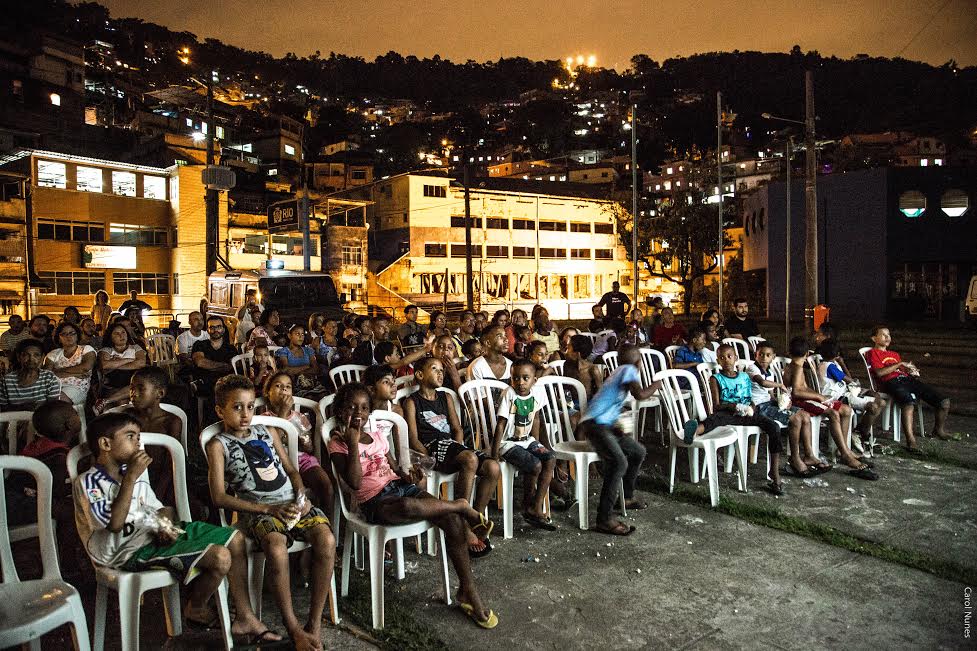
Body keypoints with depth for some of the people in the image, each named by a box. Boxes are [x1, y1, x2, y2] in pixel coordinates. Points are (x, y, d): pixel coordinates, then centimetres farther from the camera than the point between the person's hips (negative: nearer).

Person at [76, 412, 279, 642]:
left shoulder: (134, 473, 15)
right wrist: (130, 478, -20)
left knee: (235, 539, 1)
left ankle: (245, 618, 8)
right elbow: (115, 524, -22)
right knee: (220, 557, -25)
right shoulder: (88, 483, -9)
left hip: (159, 534, 9)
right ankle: (195, 609, 8)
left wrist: (165, 525, -5)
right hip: (134, 549, -9)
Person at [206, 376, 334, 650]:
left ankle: (315, 622, -12)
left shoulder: (267, 432, 18)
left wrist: (302, 497, 1)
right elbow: (219, 497, -4)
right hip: (257, 509, -4)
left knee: (326, 540, -24)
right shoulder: (218, 445, 4)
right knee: (276, 550, -35)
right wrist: (268, 508, -10)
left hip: (292, 502, 4)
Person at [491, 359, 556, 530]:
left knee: (550, 460, -15)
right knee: (535, 465, -24)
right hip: (509, 443, -6)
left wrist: (537, 444, 12)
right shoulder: (509, 395, -17)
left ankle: (535, 508, -10)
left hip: (527, 440, 6)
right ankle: (528, 504, 2)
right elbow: (501, 425, -16)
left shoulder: (535, 395, -1)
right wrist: (494, 454, -16)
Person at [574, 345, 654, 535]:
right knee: (619, 462, -27)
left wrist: (616, 426, 9)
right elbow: (639, 395, -19)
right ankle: (604, 519, -28)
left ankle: (627, 497, 34)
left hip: (605, 424, 10)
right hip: (595, 423, -10)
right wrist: (656, 385, 0)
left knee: (638, 452, 19)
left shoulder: (618, 372, 23)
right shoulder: (629, 369, -3)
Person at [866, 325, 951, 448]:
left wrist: (912, 371, 2)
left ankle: (939, 430, 19)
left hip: (908, 379, 7)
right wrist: (900, 364, -5)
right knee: (909, 402, -39)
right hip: (892, 382, -7)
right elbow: (879, 372, -5)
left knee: (944, 401, -4)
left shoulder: (895, 354, 35)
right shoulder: (872, 353, 11)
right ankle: (910, 440, -41)